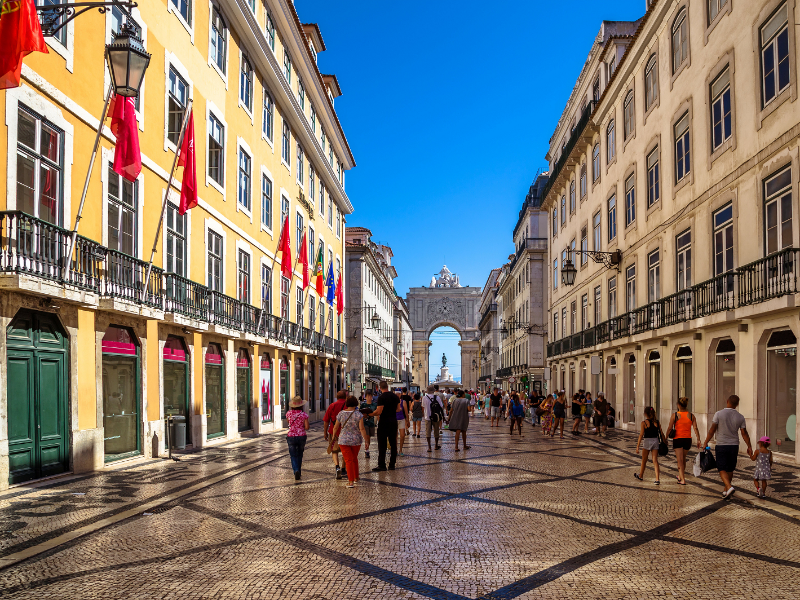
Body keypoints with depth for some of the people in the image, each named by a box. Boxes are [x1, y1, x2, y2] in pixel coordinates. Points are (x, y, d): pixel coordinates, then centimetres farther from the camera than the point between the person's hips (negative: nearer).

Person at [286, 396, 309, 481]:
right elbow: (307, 427, -10)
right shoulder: (304, 414, -8)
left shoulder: (289, 413, -3)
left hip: (291, 436, 0)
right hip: (301, 436, 0)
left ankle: (296, 471, -21)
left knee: (293, 456, 3)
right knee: (300, 455, 20)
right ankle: (298, 471, 26)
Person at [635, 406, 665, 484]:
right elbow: (661, 434, 5)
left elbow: (641, 435, -11)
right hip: (655, 441, 3)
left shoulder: (644, 423, -9)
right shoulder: (657, 423, 2)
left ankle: (641, 476, 33)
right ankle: (657, 479, -8)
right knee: (655, 460, 3)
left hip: (647, 441, -3)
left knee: (644, 460, 15)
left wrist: (637, 446, -9)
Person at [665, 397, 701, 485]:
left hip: (678, 439, -4)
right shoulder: (691, 415, 1)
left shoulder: (674, 416, -8)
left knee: (680, 460, -2)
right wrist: (698, 440, -3)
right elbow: (695, 428, -5)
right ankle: (680, 476, 38)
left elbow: (669, 429, -7)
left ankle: (683, 480, -9)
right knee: (683, 458, 23)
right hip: (688, 439, 4)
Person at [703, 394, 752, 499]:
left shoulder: (719, 414, -10)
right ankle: (726, 492, 23)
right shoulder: (740, 417, -1)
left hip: (721, 445, -3)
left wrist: (706, 442, 0)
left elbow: (712, 430, -9)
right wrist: (749, 447, 12)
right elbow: (744, 433, 2)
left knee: (722, 469, 0)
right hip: (734, 446, 3)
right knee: (730, 469, 15)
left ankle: (729, 487, -21)